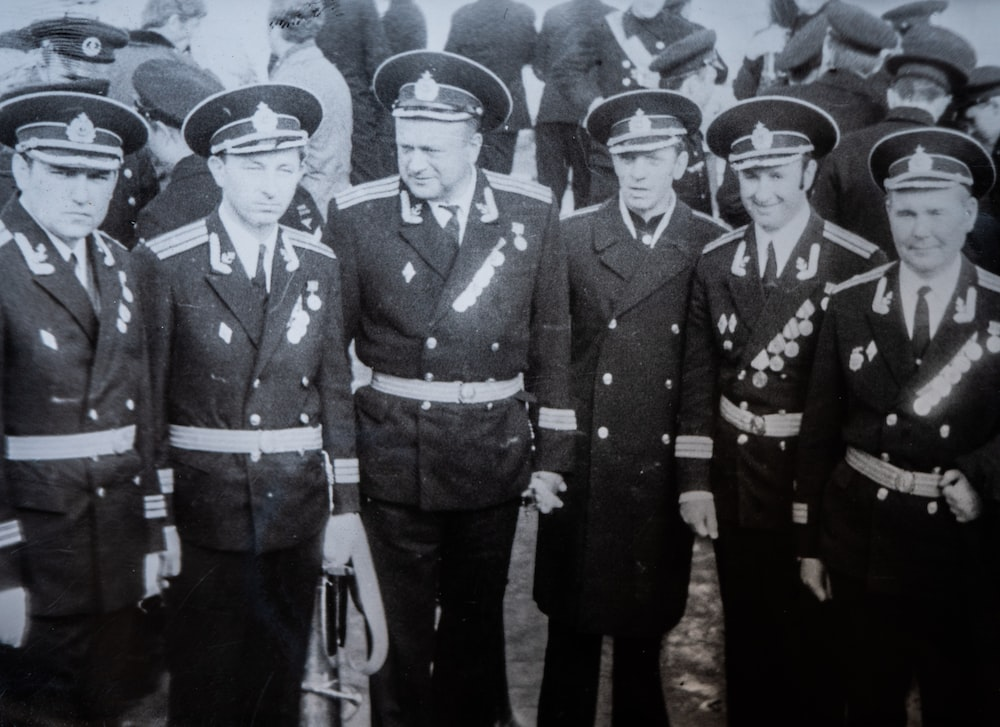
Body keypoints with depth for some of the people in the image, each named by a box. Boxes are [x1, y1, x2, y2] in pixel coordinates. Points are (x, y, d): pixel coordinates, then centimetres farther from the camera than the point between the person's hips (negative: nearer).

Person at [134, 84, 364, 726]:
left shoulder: (319, 265, 5)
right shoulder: (165, 264, -6)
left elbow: (336, 389, 6)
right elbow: (145, 397, -5)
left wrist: (346, 503, 5)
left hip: (296, 505, 3)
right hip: (203, 505, -3)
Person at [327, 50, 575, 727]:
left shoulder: (532, 210, -1)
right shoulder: (357, 215, -6)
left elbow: (551, 337, 4)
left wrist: (552, 451, 3)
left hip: (497, 449, 2)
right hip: (395, 452, -1)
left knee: (478, 620, 18)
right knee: (401, 627, 9)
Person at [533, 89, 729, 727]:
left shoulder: (716, 247, 1)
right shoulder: (571, 238, 0)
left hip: (667, 470, 1)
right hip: (583, 465, 0)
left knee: (645, 629, 14)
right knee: (573, 632, 10)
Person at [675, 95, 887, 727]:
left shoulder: (860, 264, -11)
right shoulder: (716, 263, 1)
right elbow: (698, 379, 2)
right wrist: (694, 481, -1)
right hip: (734, 486, 3)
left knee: (813, 645, 14)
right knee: (747, 644, 19)